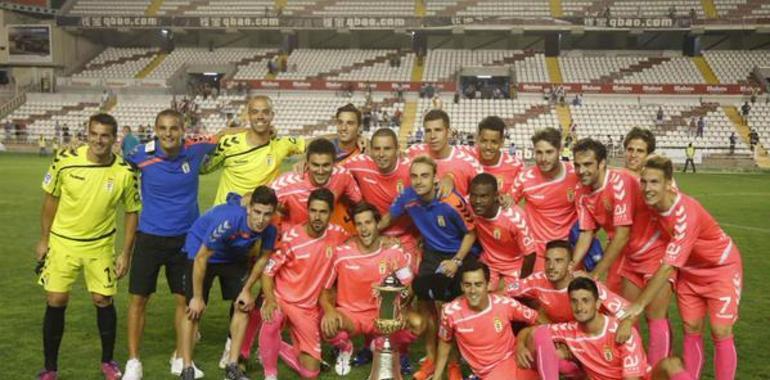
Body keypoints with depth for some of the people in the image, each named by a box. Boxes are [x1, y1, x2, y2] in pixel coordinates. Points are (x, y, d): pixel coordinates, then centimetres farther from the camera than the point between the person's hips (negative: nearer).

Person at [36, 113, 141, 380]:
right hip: (62, 242, 0)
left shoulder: (125, 172, -14)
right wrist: (43, 239, 3)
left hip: (100, 245, 0)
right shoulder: (65, 160, -14)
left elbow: (132, 212, -2)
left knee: (103, 300, 3)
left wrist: (126, 253, -4)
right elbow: (51, 198, 0)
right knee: (55, 302, -1)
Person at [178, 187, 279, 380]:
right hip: (200, 250, -4)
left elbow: (263, 258, -4)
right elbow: (201, 258, -29)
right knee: (194, 310, -9)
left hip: (235, 257, 5)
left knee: (243, 305, -4)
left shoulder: (270, 229, -25)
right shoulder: (227, 220, -40)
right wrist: (197, 297, -21)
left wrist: (247, 290, -4)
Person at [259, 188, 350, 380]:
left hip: (309, 308, 3)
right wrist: (270, 300, -28)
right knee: (271, 319, -39)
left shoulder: (337, 234, -9)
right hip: (282, 298, -3)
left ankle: (276, 348, 29)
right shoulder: (291, 237, -18)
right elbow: (268, 271, -12)